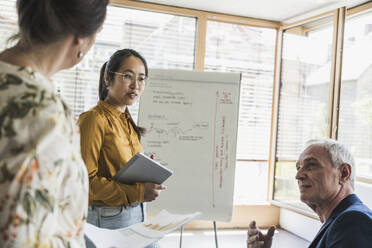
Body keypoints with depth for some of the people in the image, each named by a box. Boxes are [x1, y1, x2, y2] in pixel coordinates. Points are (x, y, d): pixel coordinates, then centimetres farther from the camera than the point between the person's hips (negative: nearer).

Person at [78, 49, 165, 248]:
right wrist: (138, 192, -21)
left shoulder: (127, 121, 13)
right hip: (107, 219, -7)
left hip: (137, 214, 7)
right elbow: (85, 180, -18)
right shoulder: (94, 119, -13)